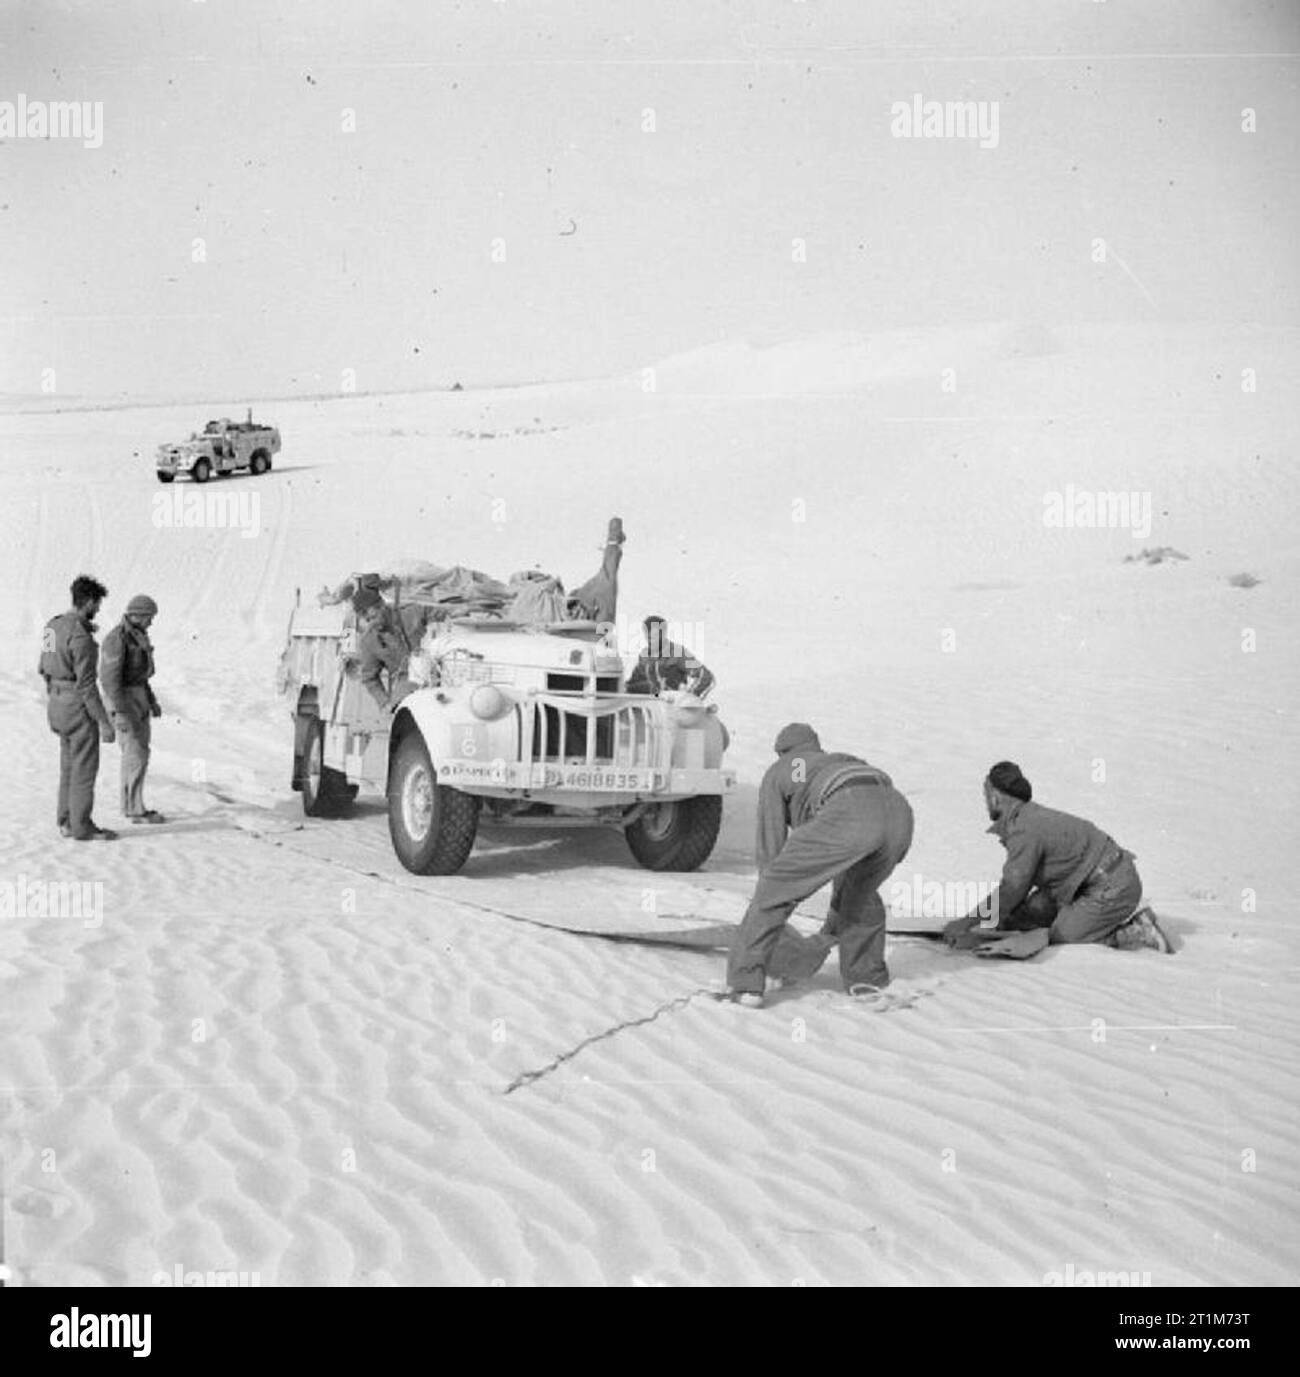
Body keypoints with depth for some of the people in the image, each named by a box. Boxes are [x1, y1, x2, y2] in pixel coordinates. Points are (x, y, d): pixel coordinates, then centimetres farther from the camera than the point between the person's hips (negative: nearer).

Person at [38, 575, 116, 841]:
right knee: (85, 768, 0)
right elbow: (87, 685, -23)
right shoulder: (81, 636, -22)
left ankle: (67, 822, 22)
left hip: (57, 703, 9)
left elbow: (45, 670, 15)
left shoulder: (53, 626, 6)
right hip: (79, 709, -9)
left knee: (69, 766, 16)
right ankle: (82, 827, 6)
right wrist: (105, 722, -19)